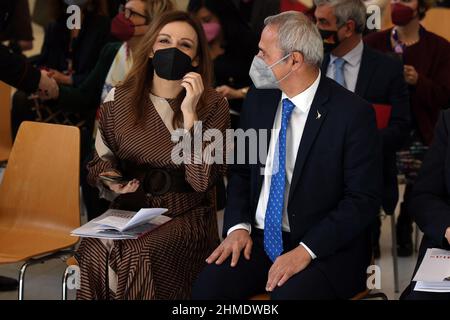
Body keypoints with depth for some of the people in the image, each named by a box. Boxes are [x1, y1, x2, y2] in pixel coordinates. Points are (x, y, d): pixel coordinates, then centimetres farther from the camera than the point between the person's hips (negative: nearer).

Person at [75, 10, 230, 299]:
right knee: (96, 250, -29)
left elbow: (202, 180, -13)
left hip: (187, 218, -2)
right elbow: (100, 160, 16)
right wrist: (110, 179, -7)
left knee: (139, 253, -31)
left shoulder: (213, 105, -3)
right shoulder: (119, 100, 5)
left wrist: (189, 114, -19)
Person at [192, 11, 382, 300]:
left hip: (325, 247, -4)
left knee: (290, 293, -33)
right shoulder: (258, 100, 7)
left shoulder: (353, 113, -11)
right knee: (208, 286, -23)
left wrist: (306, 250, -19)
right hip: (259, 237, 4)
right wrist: (239, 226, -2)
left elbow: (363, 200, -11)